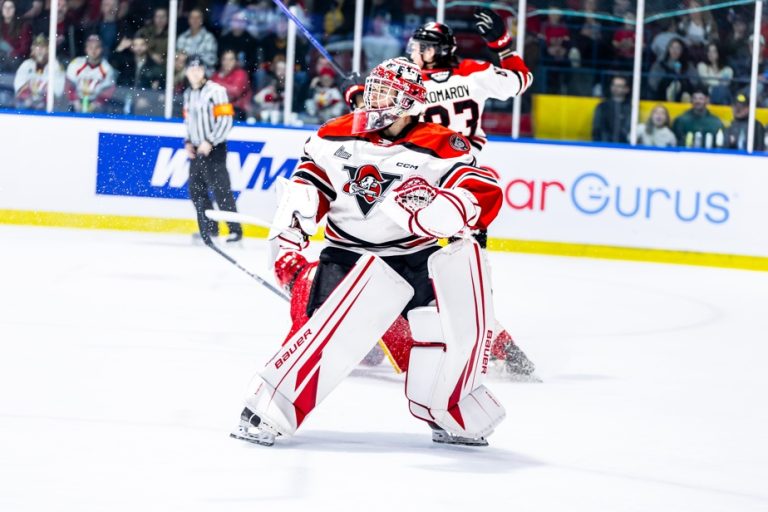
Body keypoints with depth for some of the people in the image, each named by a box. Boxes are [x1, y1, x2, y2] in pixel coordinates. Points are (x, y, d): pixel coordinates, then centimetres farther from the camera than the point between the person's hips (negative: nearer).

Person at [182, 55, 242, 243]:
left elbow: (225, 121, -16)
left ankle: (235, 230, -8)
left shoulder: (215, 91, -11)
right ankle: (209, 229, 17)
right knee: (196, 191, 8)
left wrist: (209, 142, -19)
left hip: (214, 148, -8)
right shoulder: (188, 94, 14)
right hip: (196, 150, 8)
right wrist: (188, 143, 10)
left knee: (221, 190, -11)